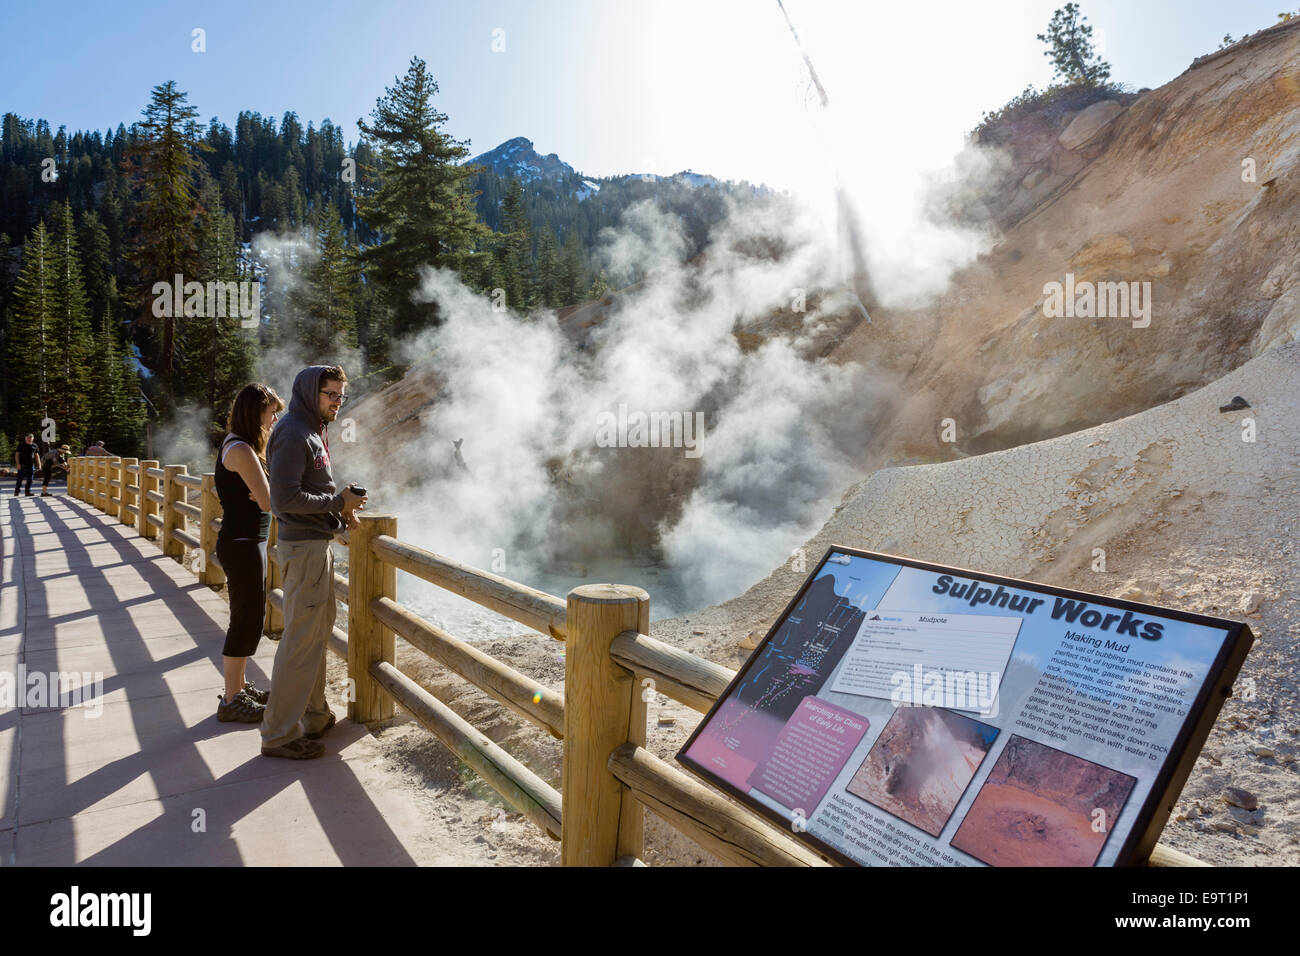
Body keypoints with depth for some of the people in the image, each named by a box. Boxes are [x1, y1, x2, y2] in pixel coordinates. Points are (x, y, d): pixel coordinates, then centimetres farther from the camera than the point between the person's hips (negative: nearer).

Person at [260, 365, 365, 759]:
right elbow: (285, 498, -23)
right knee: (301, 641, -5)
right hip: (303, 548, -11)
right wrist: (337, 501, -16)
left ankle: (314, 715, 31)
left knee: (318, 632, 18)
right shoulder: (293, 434, -16)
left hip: (317, 544, 11)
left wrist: (340, 508, 7)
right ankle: (280, 734, 6)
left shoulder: (314, 432, 16)